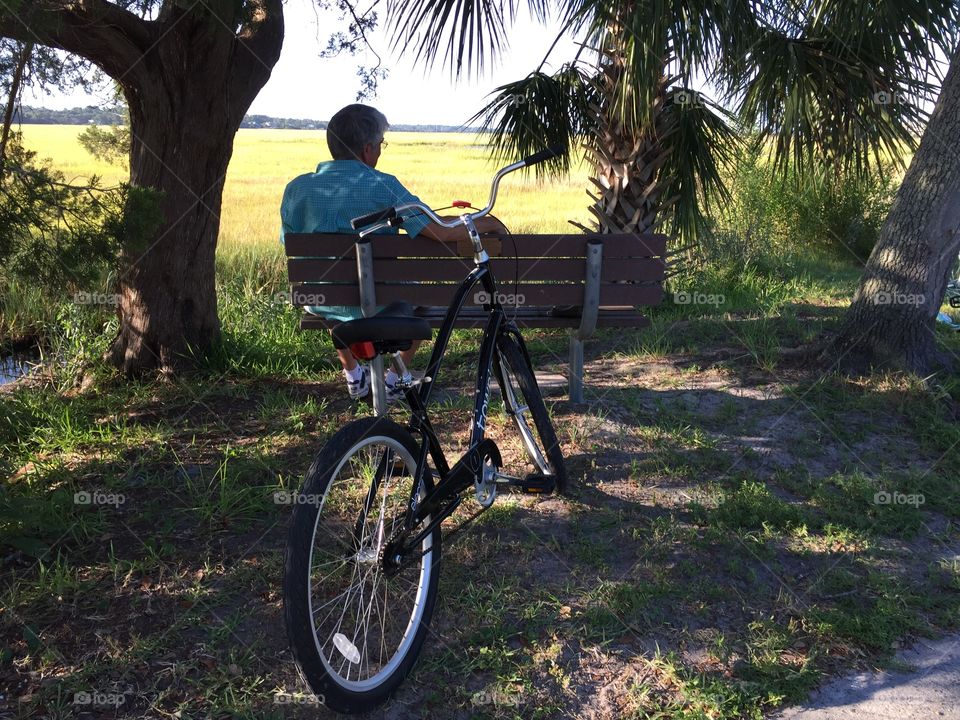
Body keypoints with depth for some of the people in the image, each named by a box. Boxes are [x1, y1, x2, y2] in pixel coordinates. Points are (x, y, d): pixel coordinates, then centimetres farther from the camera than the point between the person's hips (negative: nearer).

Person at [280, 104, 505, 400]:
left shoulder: (296, 188, -7)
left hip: (320, 305, 4)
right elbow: (442, 232, -26)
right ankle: (395, 378, 28)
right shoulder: (382, 186, -20)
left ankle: (353, 374, 46)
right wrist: (487, 223, -8)